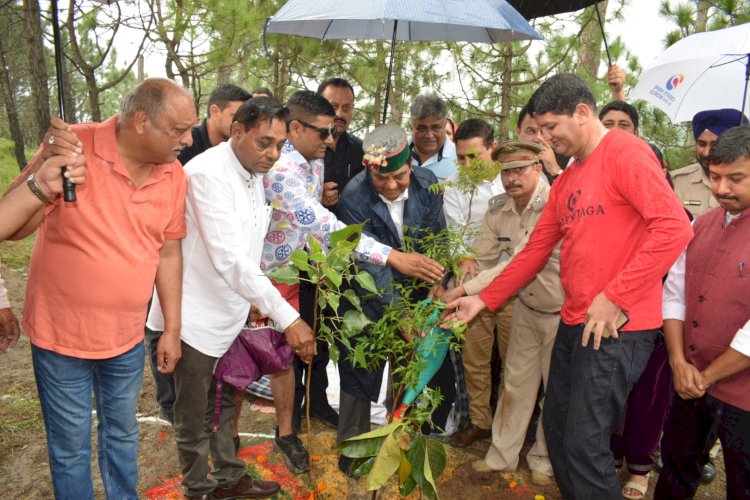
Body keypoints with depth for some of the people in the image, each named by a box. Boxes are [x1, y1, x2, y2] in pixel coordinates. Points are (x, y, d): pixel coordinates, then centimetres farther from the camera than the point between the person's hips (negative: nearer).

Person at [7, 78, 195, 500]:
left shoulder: (174, 176, -5)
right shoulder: (72, 147, -18)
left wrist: (173, 329, 7)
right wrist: (44, 165, -33)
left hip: (128, 338, 4)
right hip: (61, 336, -3)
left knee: (123, 434, 23)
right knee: (71, 448, 13)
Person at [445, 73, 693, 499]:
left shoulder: (626, 152, -9)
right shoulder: (566, 180, 16)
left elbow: (675, 228, -20)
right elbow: (536, 251, 17)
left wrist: (615, 297, -19)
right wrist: (484, 300, 12)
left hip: (618, 326, -8)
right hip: (574, 322, 9)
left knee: (585, 445, -6)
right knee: (557, 433, 16)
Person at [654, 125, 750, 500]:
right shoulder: (701, 225, 5)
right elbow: (674, 293, 5)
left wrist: (708, 375, -13)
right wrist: (679, 362, -6)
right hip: (690, 383, 5)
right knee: (676, 467, 22)